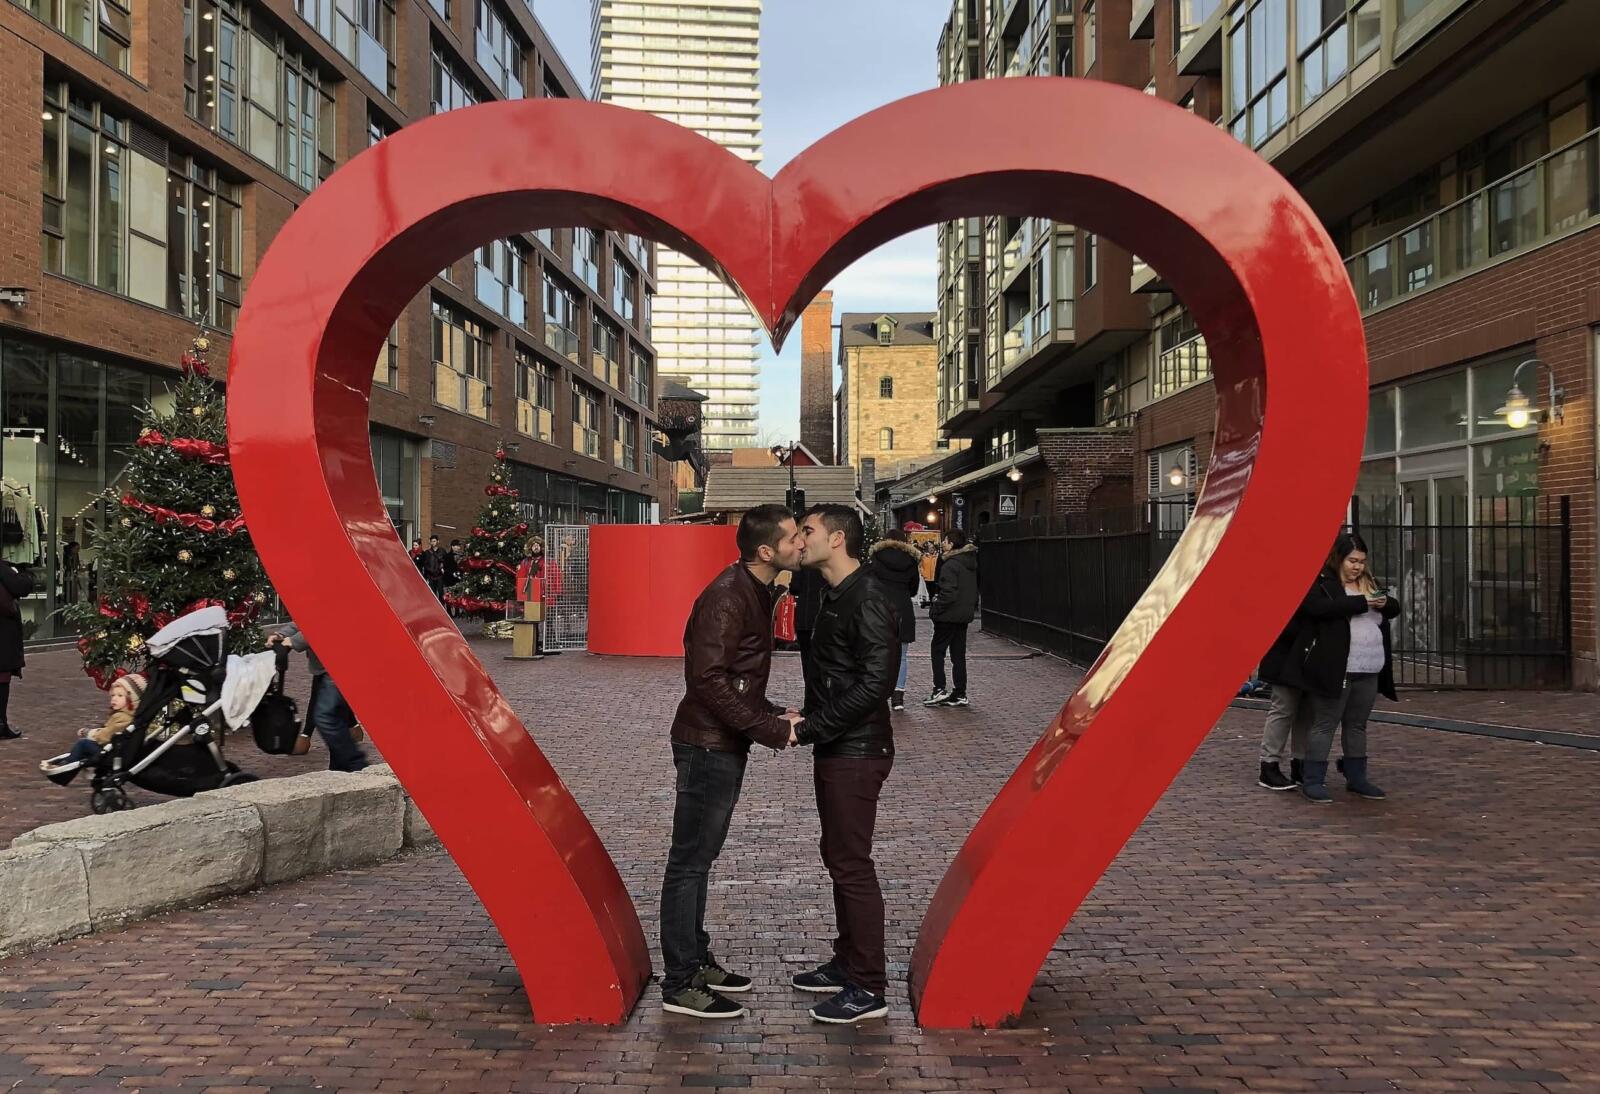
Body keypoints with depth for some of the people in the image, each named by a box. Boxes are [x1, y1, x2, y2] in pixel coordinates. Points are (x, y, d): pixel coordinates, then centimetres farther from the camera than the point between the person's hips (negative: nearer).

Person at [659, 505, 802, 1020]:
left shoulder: (755, 592, 11)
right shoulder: (727, 596, -20)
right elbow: (709, 679, -25)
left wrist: (774, 714, 6)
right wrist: (771, 730, -22)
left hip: (725, 745, 10)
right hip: (707, 745, -10)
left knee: (698, 859, 18)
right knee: (690, 862, -1)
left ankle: (696, 960, 30)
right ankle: (681, 985, 9)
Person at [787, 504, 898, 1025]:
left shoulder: (867, 600, -18)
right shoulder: (835, 597, 13)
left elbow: (875, 683, -24)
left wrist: (809, 728, -21)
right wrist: (808, 716, 3)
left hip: (857, 752, -10)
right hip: (835, 748, 10)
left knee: (852, 864, -4)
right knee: (838, 857, 18)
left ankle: (869, 988, 7)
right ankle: (847, 962, 31)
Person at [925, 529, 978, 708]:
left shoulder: (950, 564, -17)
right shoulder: (970, 563, 10)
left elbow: (948, 593, -23)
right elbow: (974, 590, 16)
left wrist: (935, 609, -14)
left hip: (949, 615, -8)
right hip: (965, 614, 8)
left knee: (938, 650, 3)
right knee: (959, 655, 11)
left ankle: (939, 690, -2)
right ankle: (959, 694, 12)